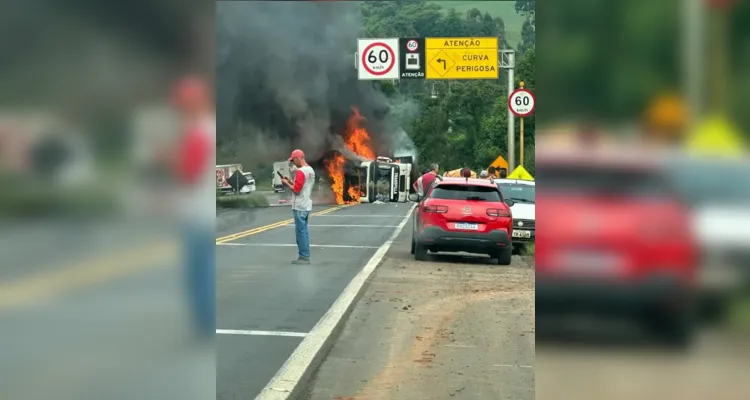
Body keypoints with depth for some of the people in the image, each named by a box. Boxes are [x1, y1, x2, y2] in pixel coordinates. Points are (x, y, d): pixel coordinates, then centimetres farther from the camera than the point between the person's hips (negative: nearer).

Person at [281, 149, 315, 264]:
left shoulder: (300, 171, -17)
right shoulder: (311, 170, 13)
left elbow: (296, 189, -20)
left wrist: (287, 183, -5)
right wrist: (291, 182, 14)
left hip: (299, 207, -10)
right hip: (306, 205, 10)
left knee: (300, 231, -6)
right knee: (304, 231, 12)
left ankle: (303, 257, -4)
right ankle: (305, 256, 15)